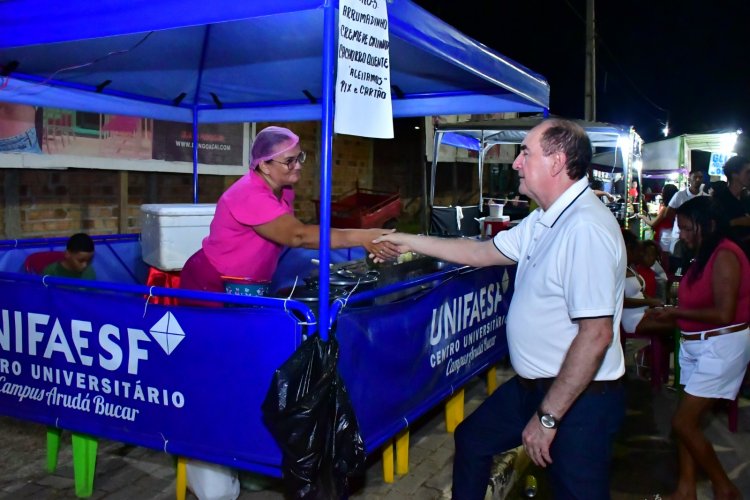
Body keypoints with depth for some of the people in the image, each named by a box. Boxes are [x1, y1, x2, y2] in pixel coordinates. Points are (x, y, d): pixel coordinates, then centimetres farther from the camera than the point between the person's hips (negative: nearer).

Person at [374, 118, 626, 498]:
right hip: (533, 384, 10)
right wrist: (411, 242, 15)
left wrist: (547, 417, -23)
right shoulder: (543, 221, 4)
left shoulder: (586, 228, -27)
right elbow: (482, 252, 16)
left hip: (578, 398, -9)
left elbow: (596, 335, -29)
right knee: (471, 439, 22)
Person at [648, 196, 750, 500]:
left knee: (683, 422, -5)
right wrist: (673, 313, -5)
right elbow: (700, 303, 8)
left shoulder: (724, 255, -17)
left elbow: (724, 314, -23)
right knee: (688, 421, 10)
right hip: (696, 345, 9)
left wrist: (677, 312, -15)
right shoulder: (705, 255, 10)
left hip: (721, 347, -9)